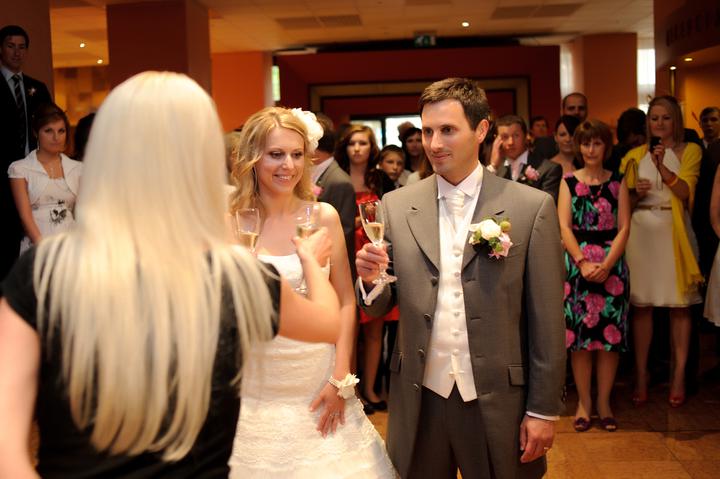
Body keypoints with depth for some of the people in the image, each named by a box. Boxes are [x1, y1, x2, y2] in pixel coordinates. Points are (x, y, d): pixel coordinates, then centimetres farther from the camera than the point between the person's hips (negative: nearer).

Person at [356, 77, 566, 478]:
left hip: (498, 403, -2)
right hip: (418, 402, 2)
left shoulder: (532, 207, -7)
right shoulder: (396, 206, 1)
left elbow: (547, 321, -4)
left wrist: (544, 409, -3)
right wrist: (370, 279, -17)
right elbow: (379, 308, 4)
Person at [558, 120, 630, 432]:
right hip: (576, 263, 0)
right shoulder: (569, 182, 6)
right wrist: (583, 262, -14)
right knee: (578, 332, 0)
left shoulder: (618, 182, 6)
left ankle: (604, 401, 14)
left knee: (610, 333, 2)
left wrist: (606, 264, -14)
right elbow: (564, 227, -1)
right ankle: (583, 401, 11)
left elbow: (623, 228, 0)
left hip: (611, 264, 0)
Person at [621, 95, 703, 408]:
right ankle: (641, 375, 11)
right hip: (641, 232, 2)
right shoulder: (635, 155, 11)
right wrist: (635, 192, -8)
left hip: (673, 231, -1)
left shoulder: (689, 151, 6)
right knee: (641, 305, 3)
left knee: (679, 305, 1)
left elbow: (685, 190, -9)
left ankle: (679, 376, 10)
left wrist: (662, 167, -24)